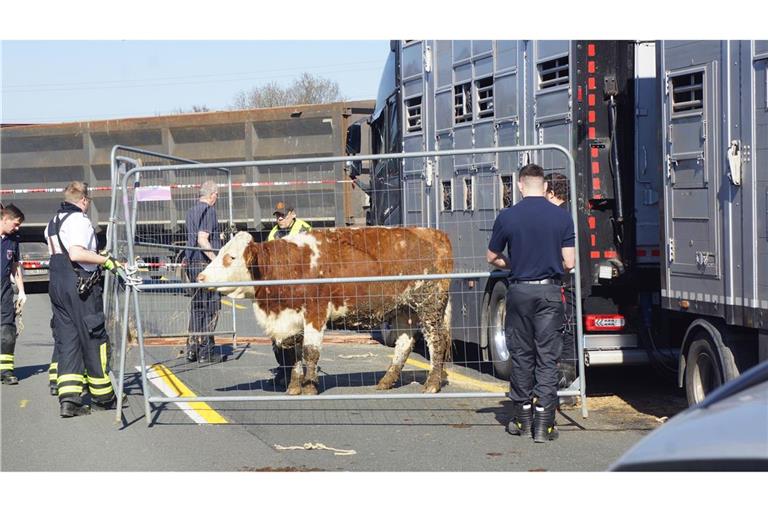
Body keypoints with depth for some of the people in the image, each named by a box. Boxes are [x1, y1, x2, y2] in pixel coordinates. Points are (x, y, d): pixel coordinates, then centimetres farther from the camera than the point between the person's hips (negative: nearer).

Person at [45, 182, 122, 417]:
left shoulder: (53, 222, 16)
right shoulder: (78, 220, -12)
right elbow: (76, 253, -25)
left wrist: (96, 256, 28)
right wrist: (106, 260, -17)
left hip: (57, 284, 8)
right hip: (81, 286, -8)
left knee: (67, 340, 6)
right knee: (94, 339, 2)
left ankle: (68, 398, -4)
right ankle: (102, 397, 11)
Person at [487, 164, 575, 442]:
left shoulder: (507, 217, -4)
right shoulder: (562, 217, -3)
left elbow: (492, 257, 7)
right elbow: (569, 262, -4)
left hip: (520, 291, 0)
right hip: (549, 292, 0)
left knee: (521, 355, 11)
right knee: (547, 357, 2)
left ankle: (523, 419, 18)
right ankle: (543, 423, -2)